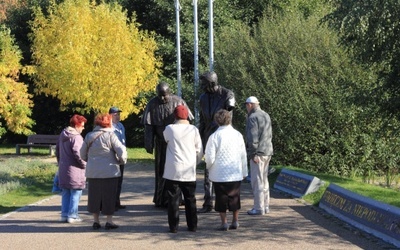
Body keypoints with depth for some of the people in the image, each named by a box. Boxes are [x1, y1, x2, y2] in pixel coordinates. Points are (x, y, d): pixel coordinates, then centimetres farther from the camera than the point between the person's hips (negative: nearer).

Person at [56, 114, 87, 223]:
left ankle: (64, 214, 16)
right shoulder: (76, 137, -16)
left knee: (65, 193, 14)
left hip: (63, 168, 8)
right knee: (75, 193, 1)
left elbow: (57, 150, 19)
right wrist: (84, 164, -11)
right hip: (74, 169, -8)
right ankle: (72, 215, 1)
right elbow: (77, 153, -22)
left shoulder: (62, 135, 12)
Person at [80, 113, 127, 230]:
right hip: (109, 171, -4)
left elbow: (83, 154, 11)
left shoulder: (89, 136, 6)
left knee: (94, 195, 12)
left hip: (92, 172, 4)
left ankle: (96, 220, 16)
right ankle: (109, 221, 5)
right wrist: (122, 161, 4)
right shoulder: (110, 135, -9)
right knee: (109, 196, 4)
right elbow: (121, 151, -15)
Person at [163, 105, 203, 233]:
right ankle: (192, 226, 14)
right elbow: (199, 150, 4)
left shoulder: (169, 129, -5)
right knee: (190, 199, 11)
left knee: (173, 199, 4)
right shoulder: (193, 129, -2)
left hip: (173, 171, -1)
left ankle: (173, 226, 4)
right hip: (189, 171, 1)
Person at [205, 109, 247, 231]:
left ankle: (224, 222, 8)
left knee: (221, 198, 7)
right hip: (236, 174, 3)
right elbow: (243, 155, 5)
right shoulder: (238, 135, -2)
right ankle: (235, 221, 20)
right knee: (235, 197, 15)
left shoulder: (214, 136, -13)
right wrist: (244, 172, 14)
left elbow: (210, 157, -12)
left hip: (219, 174, -3)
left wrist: (209, 166, 10)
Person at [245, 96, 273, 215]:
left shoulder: (253, 118, -14)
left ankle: (259, 208, -4)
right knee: (264, 179, 15)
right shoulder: (266, 115, 15)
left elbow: (253, 138, -19)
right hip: (267, 152, 9)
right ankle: (265, 206, 20)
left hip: (258, 153, -9)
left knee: (257, 180, -5)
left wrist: (253, 154, -16)